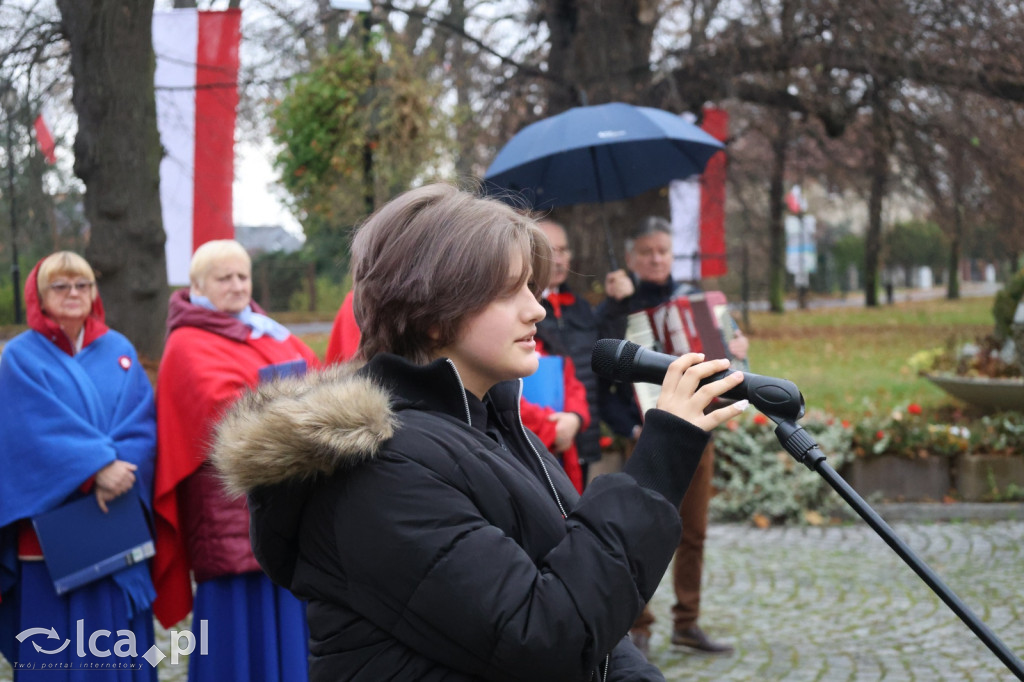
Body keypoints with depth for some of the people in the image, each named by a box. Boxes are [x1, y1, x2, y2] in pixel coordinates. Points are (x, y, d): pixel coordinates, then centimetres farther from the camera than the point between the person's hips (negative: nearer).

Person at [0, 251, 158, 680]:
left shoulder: (120, 352, 11)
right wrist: (97, 466, -24)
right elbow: (40, 430, -12)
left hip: (119, 521, 3)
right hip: (52, 524, -3)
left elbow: (142, 422, 1)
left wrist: (119, 469, -17)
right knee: (57, 646, 0)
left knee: (120, 639, 5)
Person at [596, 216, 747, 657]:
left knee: (693, 534, 7)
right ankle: (637, 627, 7)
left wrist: (736, 350, -8)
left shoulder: (691, 301, 11)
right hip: (645, 437, -4)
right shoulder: (614, 308, -2)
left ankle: (687, 624, 17)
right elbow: (603, 376, -8)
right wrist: (630, 428, -18)